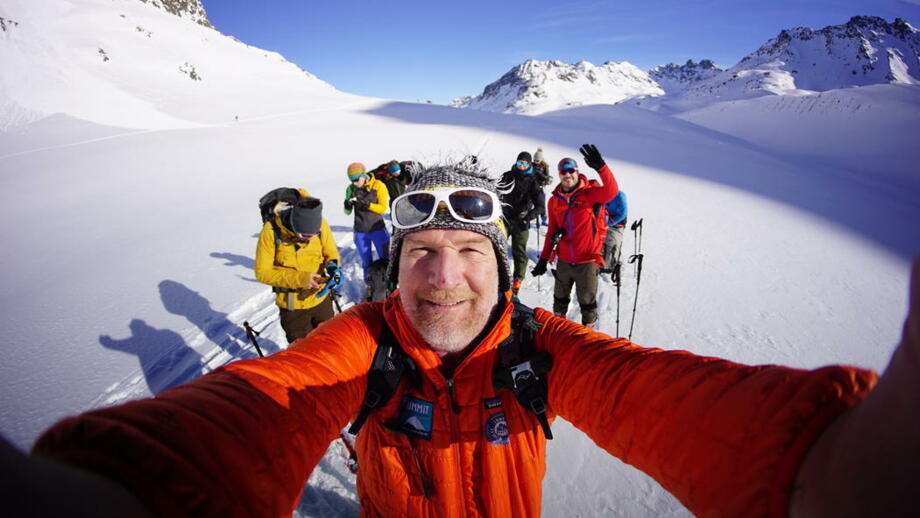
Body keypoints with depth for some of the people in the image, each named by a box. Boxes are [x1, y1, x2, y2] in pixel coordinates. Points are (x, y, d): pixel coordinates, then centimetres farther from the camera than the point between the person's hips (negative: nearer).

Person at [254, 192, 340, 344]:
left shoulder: (320, 224, -17)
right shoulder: (271, 231, -23)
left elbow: (331, 253, -1)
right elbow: (262, 272, -17)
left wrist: (332, 266, -24)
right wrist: (299, 278, -29)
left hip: (321, 298, 2)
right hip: (292, 304, -2)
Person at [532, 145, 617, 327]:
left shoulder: (590, 193, -9)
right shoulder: (555, 200, 2)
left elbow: (611, 191, -31)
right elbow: (552, 231, 8)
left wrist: (601, 167, -47)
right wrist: (544, 259, 7)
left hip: (587, 260, -4)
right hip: (563, 261, 4)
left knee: (587, 300, 11)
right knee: (560, 298, 21)